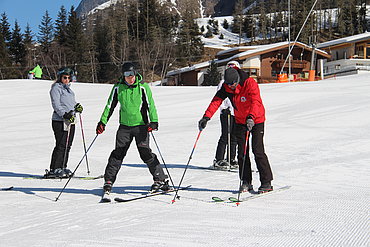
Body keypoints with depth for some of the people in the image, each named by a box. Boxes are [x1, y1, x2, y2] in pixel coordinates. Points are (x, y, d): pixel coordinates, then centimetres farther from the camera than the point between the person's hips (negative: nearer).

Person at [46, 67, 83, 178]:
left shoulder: (68, 88, 20)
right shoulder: (56, 88, -6)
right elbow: (56, 104, -15)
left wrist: (77, 106, 6)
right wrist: (65, 114, -25)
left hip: (70, 120, 9)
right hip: (60, 121, -9)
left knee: (67, 145, 8)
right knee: (61, 145, -11)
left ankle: (62, 167, 16)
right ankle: (54, 169, -9)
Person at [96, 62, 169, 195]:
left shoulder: (143, 87, -4)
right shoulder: (118, 88, 3)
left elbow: (150, 105, -5)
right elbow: (110, 105, 10)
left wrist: (153, 121, -18)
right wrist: (103, 122, 4)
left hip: (141, 125, -2)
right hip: (124, 125, 2)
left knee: (146, 153, -8)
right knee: (118, 153, -2)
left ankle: (160, 180, 1)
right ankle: (108, 180, 6)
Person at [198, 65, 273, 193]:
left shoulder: (250, 83, -24)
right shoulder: (226, 87, -9)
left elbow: (256, 101, -36)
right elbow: (216, 101, -18)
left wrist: (251, 117, -52)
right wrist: (206, 116, -32)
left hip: (256, 120, -5)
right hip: (240, 121, 5)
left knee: (258, 150, -11)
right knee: (242, 152, 1)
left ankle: (266, 182, -4)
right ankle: (246, 182, 9)